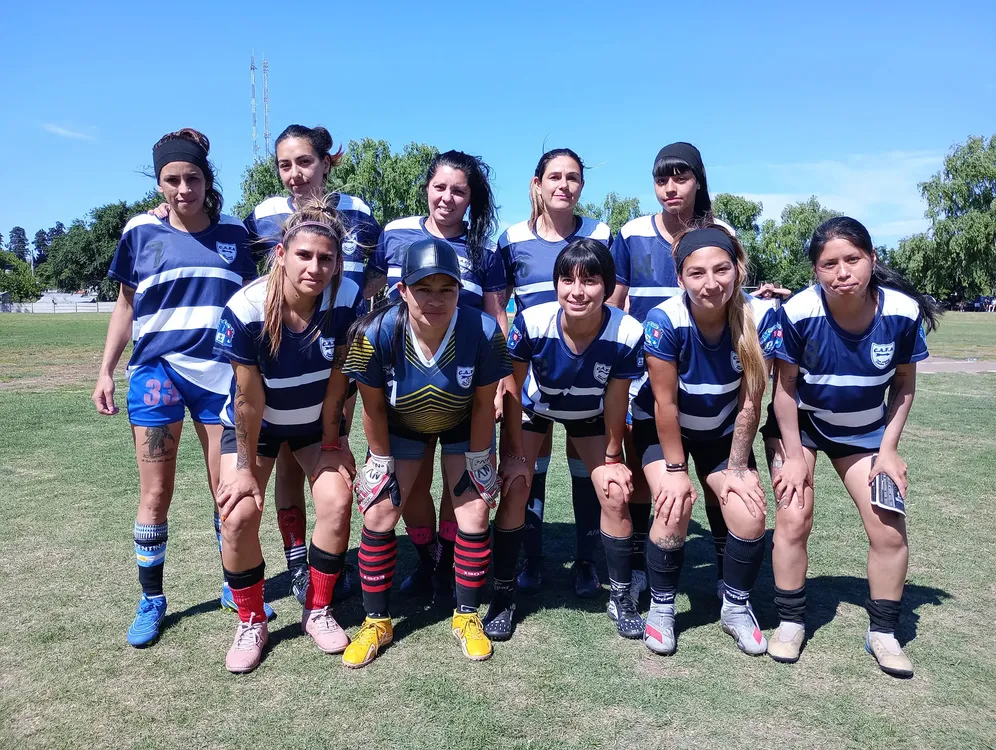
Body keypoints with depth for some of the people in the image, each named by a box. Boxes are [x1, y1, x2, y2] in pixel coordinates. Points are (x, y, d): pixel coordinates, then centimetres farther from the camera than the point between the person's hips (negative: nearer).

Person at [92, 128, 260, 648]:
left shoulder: (233, 233, 5)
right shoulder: (141, 232, 2)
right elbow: (126, 306, 9)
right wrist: (105, 371, 5)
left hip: (221, 373, 1)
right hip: (157, 371, -1)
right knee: (155, 493, 3)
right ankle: (151, 601, 19)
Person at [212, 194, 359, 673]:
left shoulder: (347, 298, -24)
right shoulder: (246, 309, -29)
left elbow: (338, 377, -15)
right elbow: (249, 399, -21)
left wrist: (332, 440, -9)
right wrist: (246, 466, -12)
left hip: (316, 422, 2)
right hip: (256, 424, -1)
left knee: (337, 503, -13)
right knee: (239, 513, -15)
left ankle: (317, 611, 11)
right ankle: (251, 623, 10)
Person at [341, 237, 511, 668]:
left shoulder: (484, 332, -32)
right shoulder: (377, 334, -33)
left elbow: (483, 403, -17)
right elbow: (373, 407, -17)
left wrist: (477, 460, -9)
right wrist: (381, 463, -9)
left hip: (462, 426, 0)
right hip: (401, 426, 0)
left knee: (474, 513, -5)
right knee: (379, 512, -5)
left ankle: (466, 616, 16)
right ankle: (376, 623, 14)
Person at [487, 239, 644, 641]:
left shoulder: (628, 334, -33)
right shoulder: (531, 323, -35)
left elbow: (615, 402, -17)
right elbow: (514, 390, -19)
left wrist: (611, 458, -5)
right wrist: (515, 454, -13)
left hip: (590, 415, 1)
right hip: (534, 408, 0)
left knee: (616, 495, -6)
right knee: (514, 488, -11)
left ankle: (621, 597, 15)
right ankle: (503, 595, 8)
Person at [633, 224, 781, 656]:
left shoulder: (760, 316, -25)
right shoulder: (664, 321, -30)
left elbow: (750, 401, -17)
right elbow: (665, 402, -21)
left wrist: (737, 467, -11)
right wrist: (675, 469, -15)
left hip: (723, 431, 2)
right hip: (662, 429, -2)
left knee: (749, 515, -12)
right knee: (674, 508, -21)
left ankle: (736, 607, 16)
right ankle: (661, 607, 5)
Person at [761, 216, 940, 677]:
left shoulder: (903, 311, -21)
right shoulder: (799, 312, -28)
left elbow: (904, 385, -5)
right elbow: (785, 387, -16)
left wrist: (888, 449, -8)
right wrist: (793, 458, -14)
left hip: (865, 431, 2)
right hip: (800, 425, -2)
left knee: (889, 530, -2)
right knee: (793, 518, -11)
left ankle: (882, 633, 18)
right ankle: (790, 624, 10)